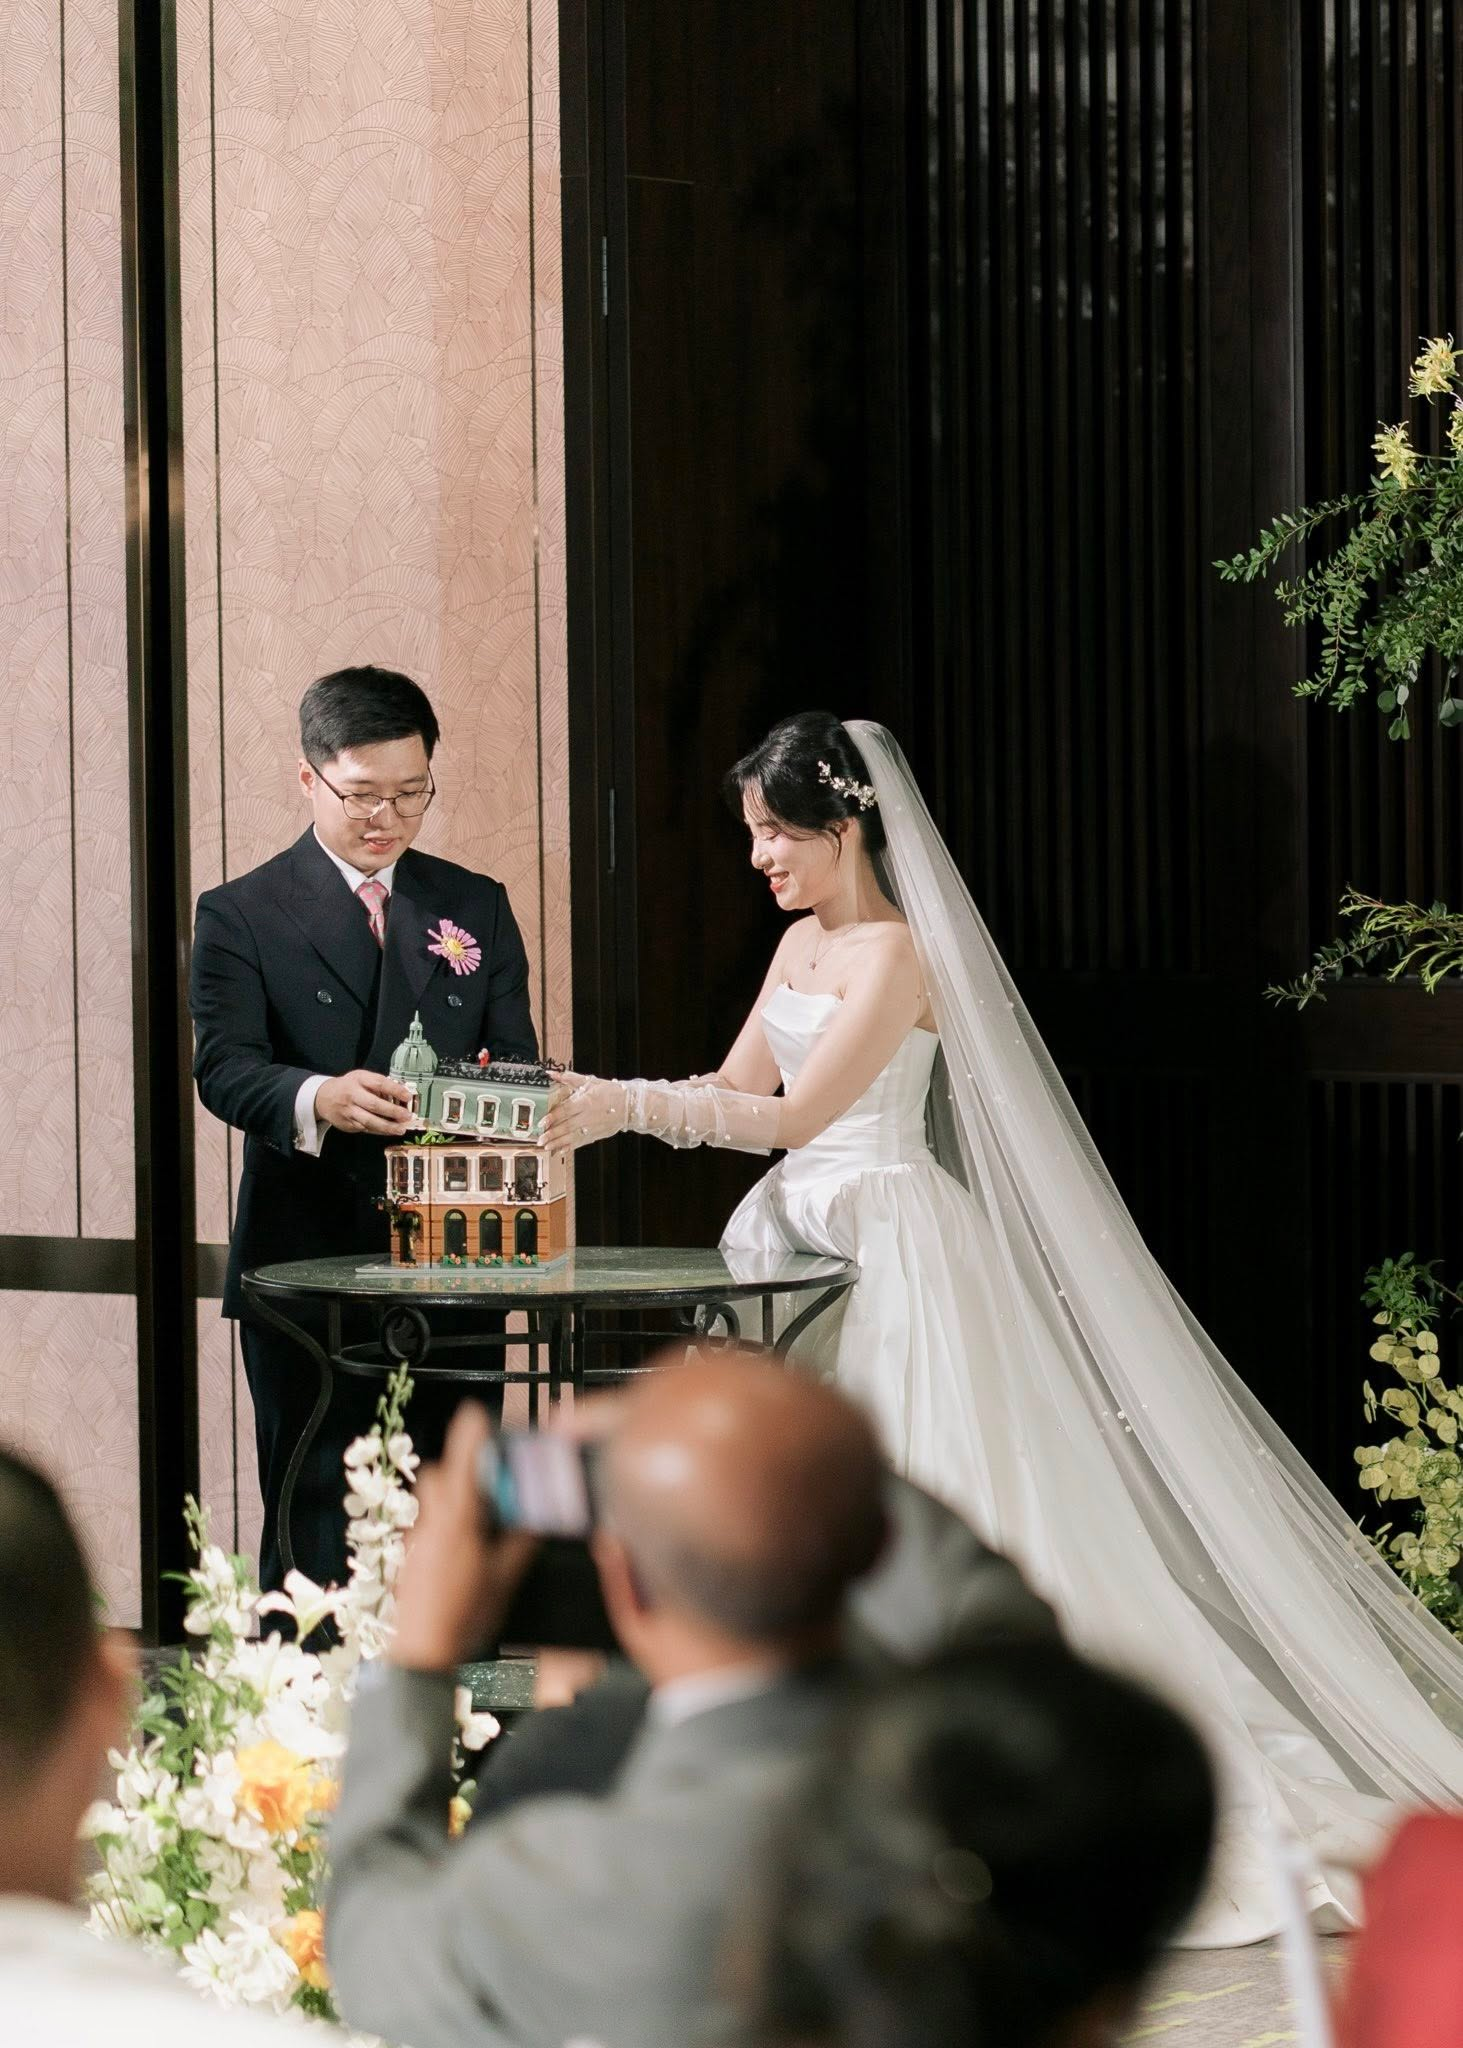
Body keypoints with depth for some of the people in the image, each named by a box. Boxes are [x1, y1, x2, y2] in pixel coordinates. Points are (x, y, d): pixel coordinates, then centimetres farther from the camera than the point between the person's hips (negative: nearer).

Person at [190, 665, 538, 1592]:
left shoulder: (478, 908, 13)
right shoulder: (241, 915, 1)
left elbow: (518, 1057, 8)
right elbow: (224, 1067, -11)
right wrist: (317, 1099, -33)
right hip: (306, 1266, -3)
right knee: (315, 1537, -2)